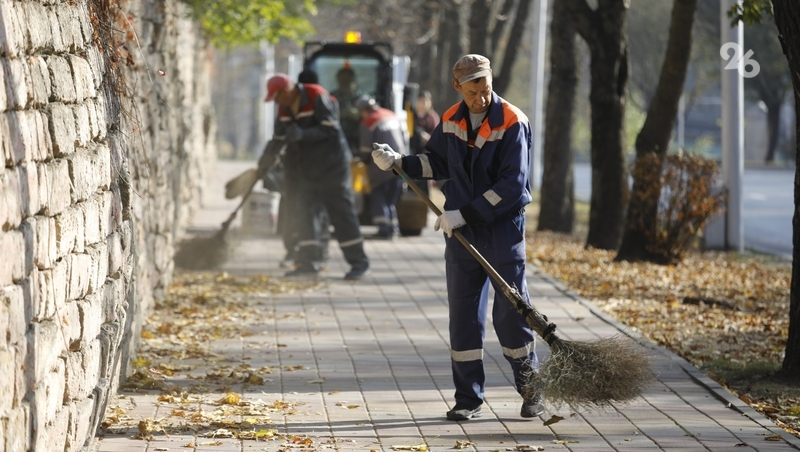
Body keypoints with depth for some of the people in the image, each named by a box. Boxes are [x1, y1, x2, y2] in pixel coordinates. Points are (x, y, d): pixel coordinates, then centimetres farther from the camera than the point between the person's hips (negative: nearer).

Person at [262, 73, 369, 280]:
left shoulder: (317, 98, -15)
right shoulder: (284, 108, 8)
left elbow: (330, 129, -20)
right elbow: (279, 138, 16)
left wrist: (303, 134, -30)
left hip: (329, 165, -7)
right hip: (303, 167, 7)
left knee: (340, 210, -6)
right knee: (303, 210, 3)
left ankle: (358, 261, -2)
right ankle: (308, 261, 8)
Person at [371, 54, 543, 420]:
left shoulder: (512, 123, -12)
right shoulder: (450, 121, 6)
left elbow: (512, 185, -17)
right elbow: (437, 163, 20)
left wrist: (466, 213, -20)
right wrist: (399, 163, 4)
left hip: (503, 228, -5)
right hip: (461, 229, 5)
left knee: (511, 310, -3)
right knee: (463, 314, 5)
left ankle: (531, 390, 12)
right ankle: (468, 397, 11)